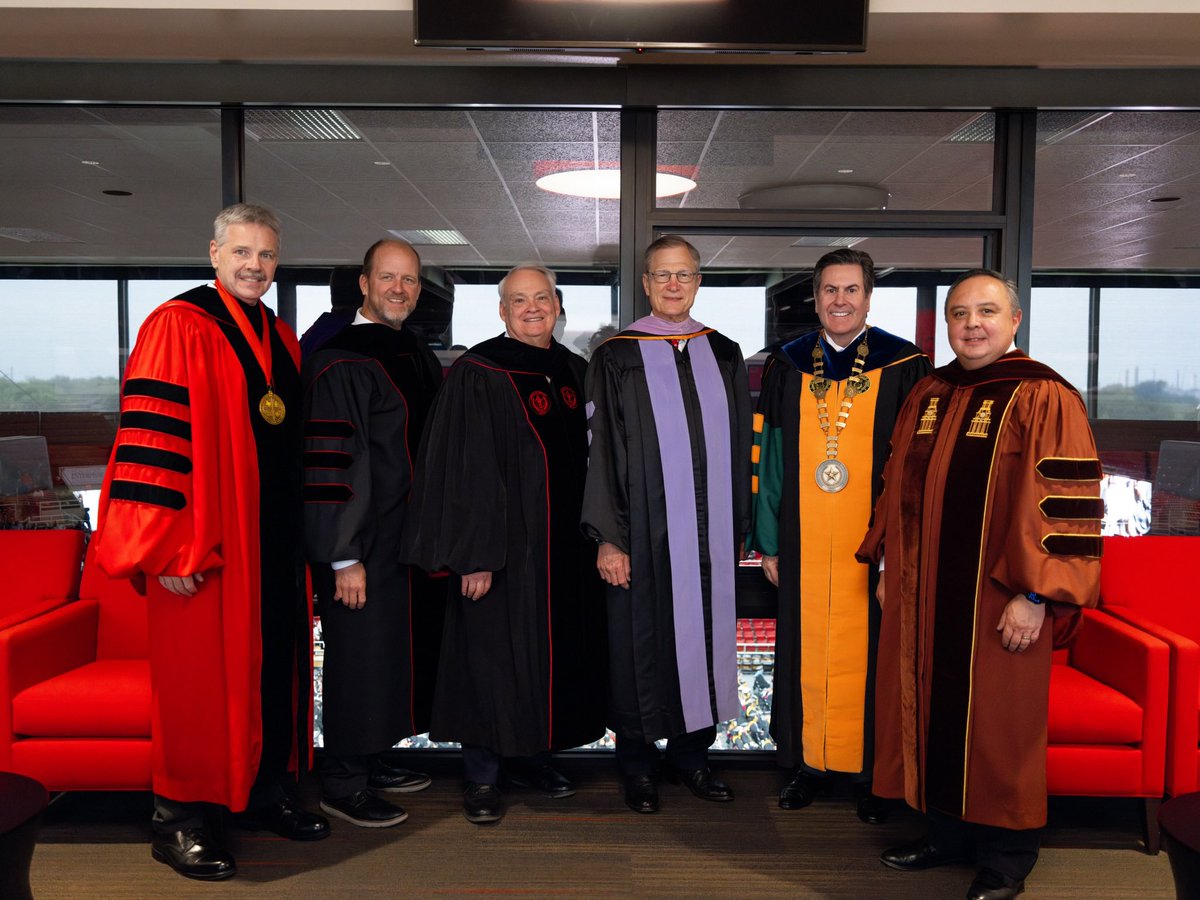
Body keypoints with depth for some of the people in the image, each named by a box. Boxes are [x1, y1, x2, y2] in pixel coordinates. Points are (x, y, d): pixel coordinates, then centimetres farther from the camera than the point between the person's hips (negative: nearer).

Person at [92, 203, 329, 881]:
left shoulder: (284, 341, 13)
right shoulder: (179, 327, -8)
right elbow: (149, 438, -15)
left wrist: (303, 535, 16)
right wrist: (167, 547, -19)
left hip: (277, 544, 7)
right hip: (205, 547, -7)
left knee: (276, 667, 14)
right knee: (200, 678, 2)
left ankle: (268, 791, 30)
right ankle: (180, 821, 17)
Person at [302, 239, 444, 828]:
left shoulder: (417, 355, 11)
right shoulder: (340, 361, -14)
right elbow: (327, 464, -19)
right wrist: (344, 557, -21)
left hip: (411, 535, 8)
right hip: (365, 541, -8)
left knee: (395, 652, 16)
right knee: (361, 655, 1)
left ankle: (370, 761, 32)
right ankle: (342, 784, 17)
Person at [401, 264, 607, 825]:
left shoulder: (573, 372, 10)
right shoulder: (477, 374, -10)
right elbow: (464, 470, -14)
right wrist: (474, 554, -19)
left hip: (565, 546, 7)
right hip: (504, 544, -6)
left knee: (552, 650, 14)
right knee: (493, 652, 2)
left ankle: (529, 756, 32)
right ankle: (482, 776, 17)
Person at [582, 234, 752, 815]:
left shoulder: (723, 354, 10)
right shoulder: (617, 357, -2)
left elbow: (738, 450, 12)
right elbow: (602, 451, -5)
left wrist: (738, 528, 8)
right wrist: (608, 538, -11)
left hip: (709, 533, 4)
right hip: (643, 532, -3)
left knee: (702, 636, 10)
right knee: (641, 642, 5)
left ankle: (690, 753, 27)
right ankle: (638, 765, 21)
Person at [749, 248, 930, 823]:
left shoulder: (903, 366, -1)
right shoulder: (788, 367, 6)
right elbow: (768, 457, 7)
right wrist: (768, 542, 5)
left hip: (872, 546, -2)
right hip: (802, 545, 2)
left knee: (868, 655, 6)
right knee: (806, 651, 10)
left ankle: (869, 774, 23)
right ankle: (809, 764, 26)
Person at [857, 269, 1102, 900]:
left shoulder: (1042, 398, -9)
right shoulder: (926, 397, 10)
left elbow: (1067, 506, -13)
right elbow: (897, 488, 16)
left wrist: (1035, 595, -17)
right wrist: (887, 567, 14)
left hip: (999, 603, -6)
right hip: (925, 599, 6)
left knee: (997, 725, 6)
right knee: (935, 714, 14)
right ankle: (948, 832, 32)